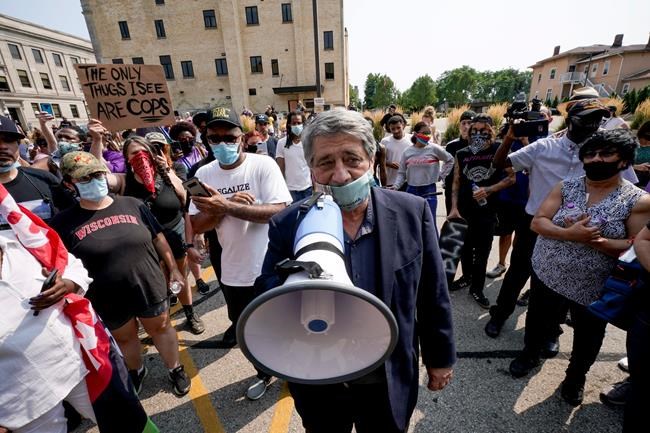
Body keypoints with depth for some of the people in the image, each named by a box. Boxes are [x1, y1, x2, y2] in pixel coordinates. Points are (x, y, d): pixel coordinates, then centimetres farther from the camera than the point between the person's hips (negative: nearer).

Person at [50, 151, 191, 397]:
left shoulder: (133, 205, -5)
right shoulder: (64, 222, -8)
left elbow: (158, 239, 1)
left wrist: (173, 268, 3)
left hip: (150, 288, 0)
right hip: (108, 299, 1)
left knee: (160, 328, 16)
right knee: (124, 338, 22)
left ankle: (175, 369, 40)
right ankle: (136, 371, 51)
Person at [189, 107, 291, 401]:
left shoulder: (263, 165, -14)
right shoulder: (203, 174, -1)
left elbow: (279, 210, -25)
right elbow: (196, 225, -2)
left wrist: (226, 206, -29)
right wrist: (224, 206, -20)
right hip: (234, 272, 4)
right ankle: (265, 371, 52)